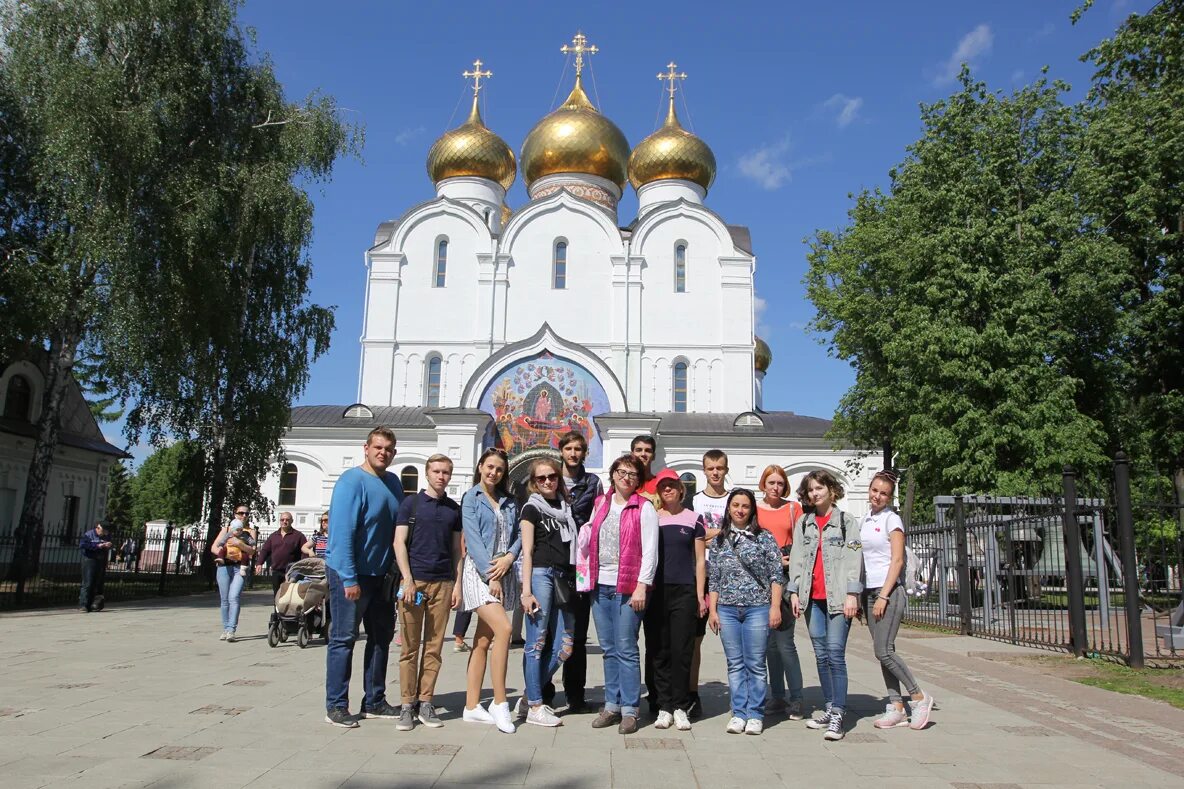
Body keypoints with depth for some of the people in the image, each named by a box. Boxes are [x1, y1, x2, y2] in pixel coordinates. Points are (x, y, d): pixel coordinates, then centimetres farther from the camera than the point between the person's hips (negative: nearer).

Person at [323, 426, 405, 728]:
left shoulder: (394, 483, 9)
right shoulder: (352, 481, -14)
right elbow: (342, 532, -20)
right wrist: (350, 579, -23)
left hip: (382, 574, 8)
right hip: (350, 574, -8)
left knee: (382, 636, 12)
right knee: (343, 638, 1)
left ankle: (374, 701, 23)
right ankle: (336, 706, 11)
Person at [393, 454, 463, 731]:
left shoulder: (454, 509, 13)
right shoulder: (411, 503, 4)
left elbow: (456, 550, 14)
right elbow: (399, 543, -1)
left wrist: (457, 585, 6)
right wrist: (408, 581, -10)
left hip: (443, 583, 3)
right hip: (414, 580, -3)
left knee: (434, 647, 5)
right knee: (410, 647, 1)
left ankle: (425, 703, 12)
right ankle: (407, 704, 7)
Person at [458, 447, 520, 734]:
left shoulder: (509, 502, 15)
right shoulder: (471, 498, 0)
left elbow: (518, 535, 12)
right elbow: (472, 539, -9)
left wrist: (509, 557, -9)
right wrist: (490, 575, -15)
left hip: (504, 572, 6)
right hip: (479, 571, -5)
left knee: (483, 641, 7)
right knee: (503, 628, -20)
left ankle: (472, 707, 12)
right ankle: (500, 703, -11)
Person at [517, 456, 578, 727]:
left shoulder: (565, 508, 17)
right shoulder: (532, 508, 1)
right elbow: (527, 551, -5)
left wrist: (573, 583, 12)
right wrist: (526, 591, -12)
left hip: (563, 579, 6)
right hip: (540, 574, -6)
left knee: (563, 647, 6)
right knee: (537, 643, -3)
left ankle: (530, 697, 20)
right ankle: (535, 707, 5)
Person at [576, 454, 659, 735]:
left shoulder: (644, 508, -1)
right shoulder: (600, 504, 14)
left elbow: (650, 550, -6)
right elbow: (588, 540, 19)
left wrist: (641, 586, -13)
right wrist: (586, 577, 12)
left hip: (628, 587, -5)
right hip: (600, 585, 5)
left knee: (626, 649, -3)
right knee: (608, 649, 10)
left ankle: (629, 710, 6)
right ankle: (612, 705, 19)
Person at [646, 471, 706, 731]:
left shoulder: (693, 519, 7)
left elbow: (700, 560, 8)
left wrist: (700, 596, 1)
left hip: (684, 592, -1)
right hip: (656, 591, 1)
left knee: (681, 652, -1)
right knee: (660, 652, 3)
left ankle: (680, 707, 9)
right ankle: (664, 707, 13)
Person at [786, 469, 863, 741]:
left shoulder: (845, 521, 4)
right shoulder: (803, 523, 15)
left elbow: (854, 558, -3)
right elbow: (796, 558, 12)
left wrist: (852, 594, -11)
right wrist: (794, 591, 4)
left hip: (837, 597, -4)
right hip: (812, 597, 4)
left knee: (835, 653, -10)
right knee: (821, 654, 8)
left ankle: (837, 714, -8)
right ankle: (830, 708, 17)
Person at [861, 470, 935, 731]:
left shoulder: (892, 519, -6)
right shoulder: (865, 520, 14)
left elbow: (897, 560, -11)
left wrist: (884, 596, -16)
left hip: (889, 591, -7)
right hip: (869, 591, 7)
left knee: (883, 651, -11)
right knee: (883, 652, 6)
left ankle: (919, 697, 4)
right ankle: (896, 707, 12)